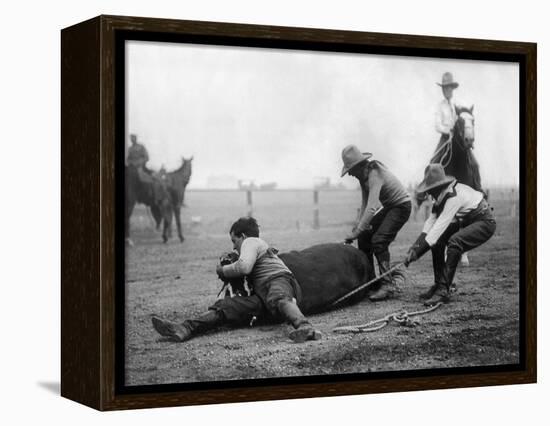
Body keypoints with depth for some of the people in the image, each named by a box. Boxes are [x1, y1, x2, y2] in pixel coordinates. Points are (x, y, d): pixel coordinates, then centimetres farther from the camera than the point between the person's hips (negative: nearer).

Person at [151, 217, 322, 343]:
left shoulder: (251, 242, 12)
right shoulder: (263, 246, 42)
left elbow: (244, 267, -8)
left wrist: (223, 270, 8)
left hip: (279, 279, -8)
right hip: (263, 296, 8)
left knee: (277, 299, -44)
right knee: (225, 306, -7)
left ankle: (304, 327, -73)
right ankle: (184, 330, -24)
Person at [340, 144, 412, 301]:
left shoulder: (374, 175, -30)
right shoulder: (363, 175, -2)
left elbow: (371, 208, -38)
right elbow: (365, 203, 5)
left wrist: (356, 232, -37)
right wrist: (359, 224, -7)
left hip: (401, 206, -9)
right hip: (388, 207, 9)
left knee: (378, 240, -22)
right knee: (364, 237, 4)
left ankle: (388, 285, -19)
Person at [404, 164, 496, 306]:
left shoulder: (454, 196, -32)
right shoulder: (441, 195, -4)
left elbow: (440, 224, -33)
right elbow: (431, 220, -5)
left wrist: (417, 252, -33)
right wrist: (416, 245, -17)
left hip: (485, 223, -10)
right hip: (466, 222, 10)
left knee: (454, 241, -32)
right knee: (437, 239, -1)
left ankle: (444, 290, -27)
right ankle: (439, 284, 6)